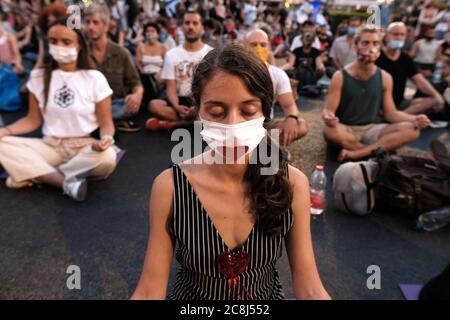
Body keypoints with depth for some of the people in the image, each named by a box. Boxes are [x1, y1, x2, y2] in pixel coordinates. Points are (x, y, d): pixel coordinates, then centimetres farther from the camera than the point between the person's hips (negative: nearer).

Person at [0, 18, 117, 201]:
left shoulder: (95, 78, -5)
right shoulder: (39, 77, 4)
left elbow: (106, 123, -3)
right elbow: (33, 120, 8)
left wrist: (105, 138, -26)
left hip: (85, 146, -2)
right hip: (50, 146, 3)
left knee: (107, 158, -35)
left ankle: (32, 174, -17)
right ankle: (66, 181, -25)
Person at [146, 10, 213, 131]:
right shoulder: (171, 54, 7)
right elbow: (171, 87, 0)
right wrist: (176, 106, -22)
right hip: (180, 102, 1)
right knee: (154, 105, -28)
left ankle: (172, 123, -23)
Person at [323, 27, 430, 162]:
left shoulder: (385, 78, 3)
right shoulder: (340, 76, -7)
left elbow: (390, 113, 6)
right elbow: (328, 110, -11)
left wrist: (414, 119, -14)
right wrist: (328, 117, -36)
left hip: (371, 130, 4)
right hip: (346, 130, -3)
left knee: (411, 129, -20)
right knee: (329, 131, -38)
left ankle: (354, 154, -28)